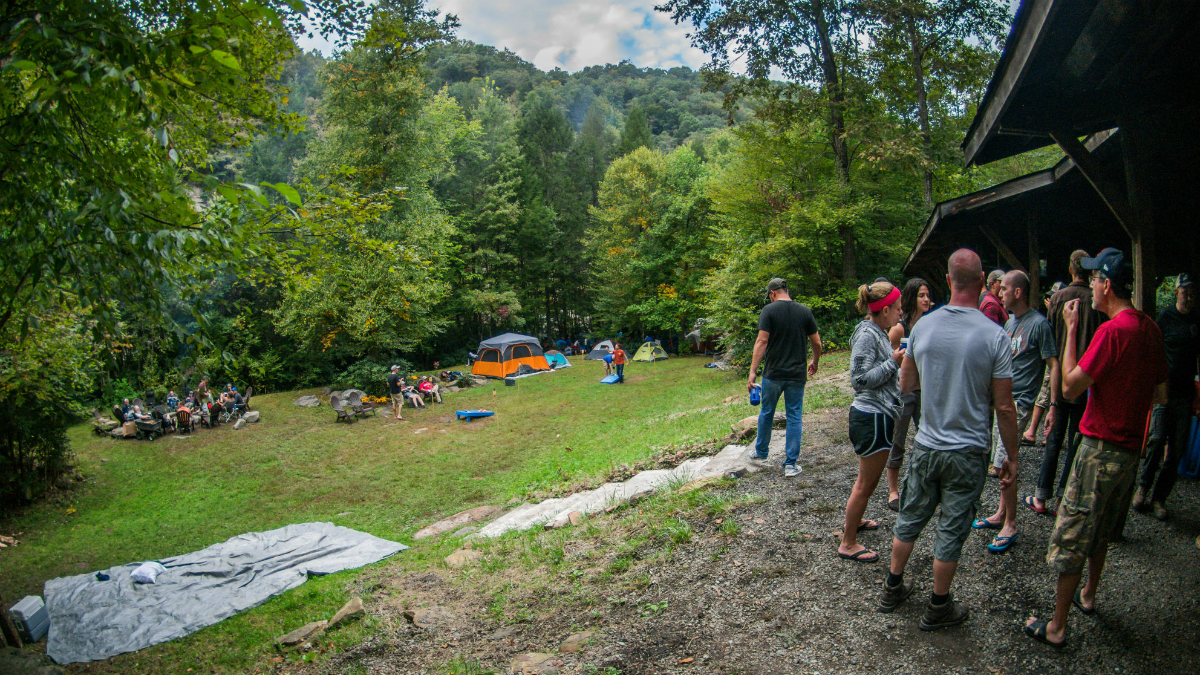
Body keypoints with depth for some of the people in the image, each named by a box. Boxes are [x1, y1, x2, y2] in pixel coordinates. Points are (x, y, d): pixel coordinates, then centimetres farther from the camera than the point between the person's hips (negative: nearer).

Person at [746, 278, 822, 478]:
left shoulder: (769, 310, -7)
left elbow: (762, 341, -15)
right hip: (797, 374, 2)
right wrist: (815, 363, 24)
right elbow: (817, 343, 6)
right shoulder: (805, 311, 2)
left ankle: (760, 451, 34)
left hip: (773, 374, -1)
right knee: (795, 417, 7)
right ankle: (791, 464, 8)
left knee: (766, 413, 16)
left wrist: (753, 371, -14)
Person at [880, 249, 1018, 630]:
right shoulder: (994, 336, -15)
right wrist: (1012, 457, 1)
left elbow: (905, 385, 7)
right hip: (968, 453, -3)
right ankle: (939, 608, 25)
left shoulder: (923, 326, -5)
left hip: (926, 446, 3)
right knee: (951, 531, 10)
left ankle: (893, 589, 33)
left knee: (910, 518, 18)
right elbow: (1004, 407, -10)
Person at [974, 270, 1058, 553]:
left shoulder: (1038, 323, -12)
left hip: (1020, 402, -8)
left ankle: (1010, 525, 1)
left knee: (1004, 462, -9)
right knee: (1002, 461, 14)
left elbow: (1053, 365, -13)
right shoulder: (1010, 321, 13)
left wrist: (1052, 405, -17)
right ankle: (1001, 515, 25)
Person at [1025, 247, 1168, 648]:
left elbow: (1070, 386, -20)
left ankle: (1057, 628, 7)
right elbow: (1160, 395, 13)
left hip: (1101, 447, -9)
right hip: (1131, 449, 9)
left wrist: (1071, 329, -15)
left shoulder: (1113, 330, -22)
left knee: (1071, 536, -1)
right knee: (1101, 531, 25)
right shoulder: (1151, 329, 6)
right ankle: (1088, 595, 42)